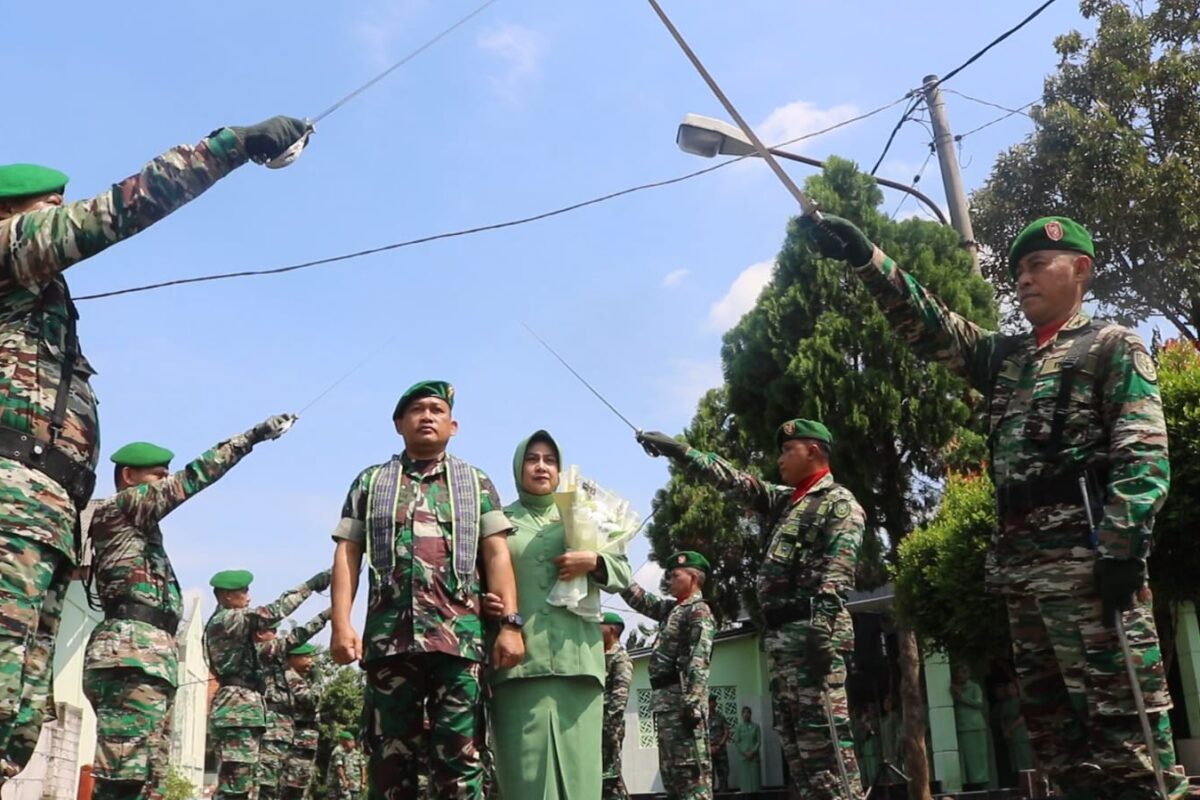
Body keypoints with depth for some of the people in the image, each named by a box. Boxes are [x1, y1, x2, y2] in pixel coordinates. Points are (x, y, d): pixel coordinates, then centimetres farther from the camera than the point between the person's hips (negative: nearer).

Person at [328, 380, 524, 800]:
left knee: (460, 757, -4)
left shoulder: (476, 482, 16)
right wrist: (341, 623, -3)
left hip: (460, 635, -1)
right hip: (390, 634, 1)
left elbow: (497, 554, 8)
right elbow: (347, 554, 10)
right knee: (391, 755, 4)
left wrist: (510, 623, -4)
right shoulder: (371, 482, 17)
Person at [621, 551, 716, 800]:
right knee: (671, 770, 9)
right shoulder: (671, 608, 22)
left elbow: (698, 660, -17)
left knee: (691, 768, -12)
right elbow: (639, 599, 25)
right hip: (665, 698, 10)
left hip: (682, 698, -10)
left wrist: (693, 702, -25)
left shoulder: (699, 611, -6)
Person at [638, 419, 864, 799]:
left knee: (824, 735, -14)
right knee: (795, 739, 6)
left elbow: (837, 572, -14)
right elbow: (732, 479, 27)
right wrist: (678, 449, 24)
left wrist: (822, 627, -25)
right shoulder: (787, 500, 24)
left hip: (811, 632, -9)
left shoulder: (840, 503, -1)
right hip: (780, 633, 9)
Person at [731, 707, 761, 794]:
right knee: (744, 777, -4)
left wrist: (752, 752, -11)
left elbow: (759, 741, 2)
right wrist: (744, 753, -9)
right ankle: (745, 792, -4)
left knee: (755, 776, -2)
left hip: (754, 756, 1)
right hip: (742, 756, 0)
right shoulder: (738, 727, 4)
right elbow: (736, 742, 1)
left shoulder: (756, 726, 5)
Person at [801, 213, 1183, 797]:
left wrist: (1123, 544, -19)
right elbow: (927, 324, 17)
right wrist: (864, 258, 5)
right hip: (1018, 561, 7)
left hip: (1086, 555, -7)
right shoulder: (1004, 357, 24)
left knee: (1120, 708, -10)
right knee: (1049, 719, 8)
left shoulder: (1113, 346, 5)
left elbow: (1143, 452, -6)